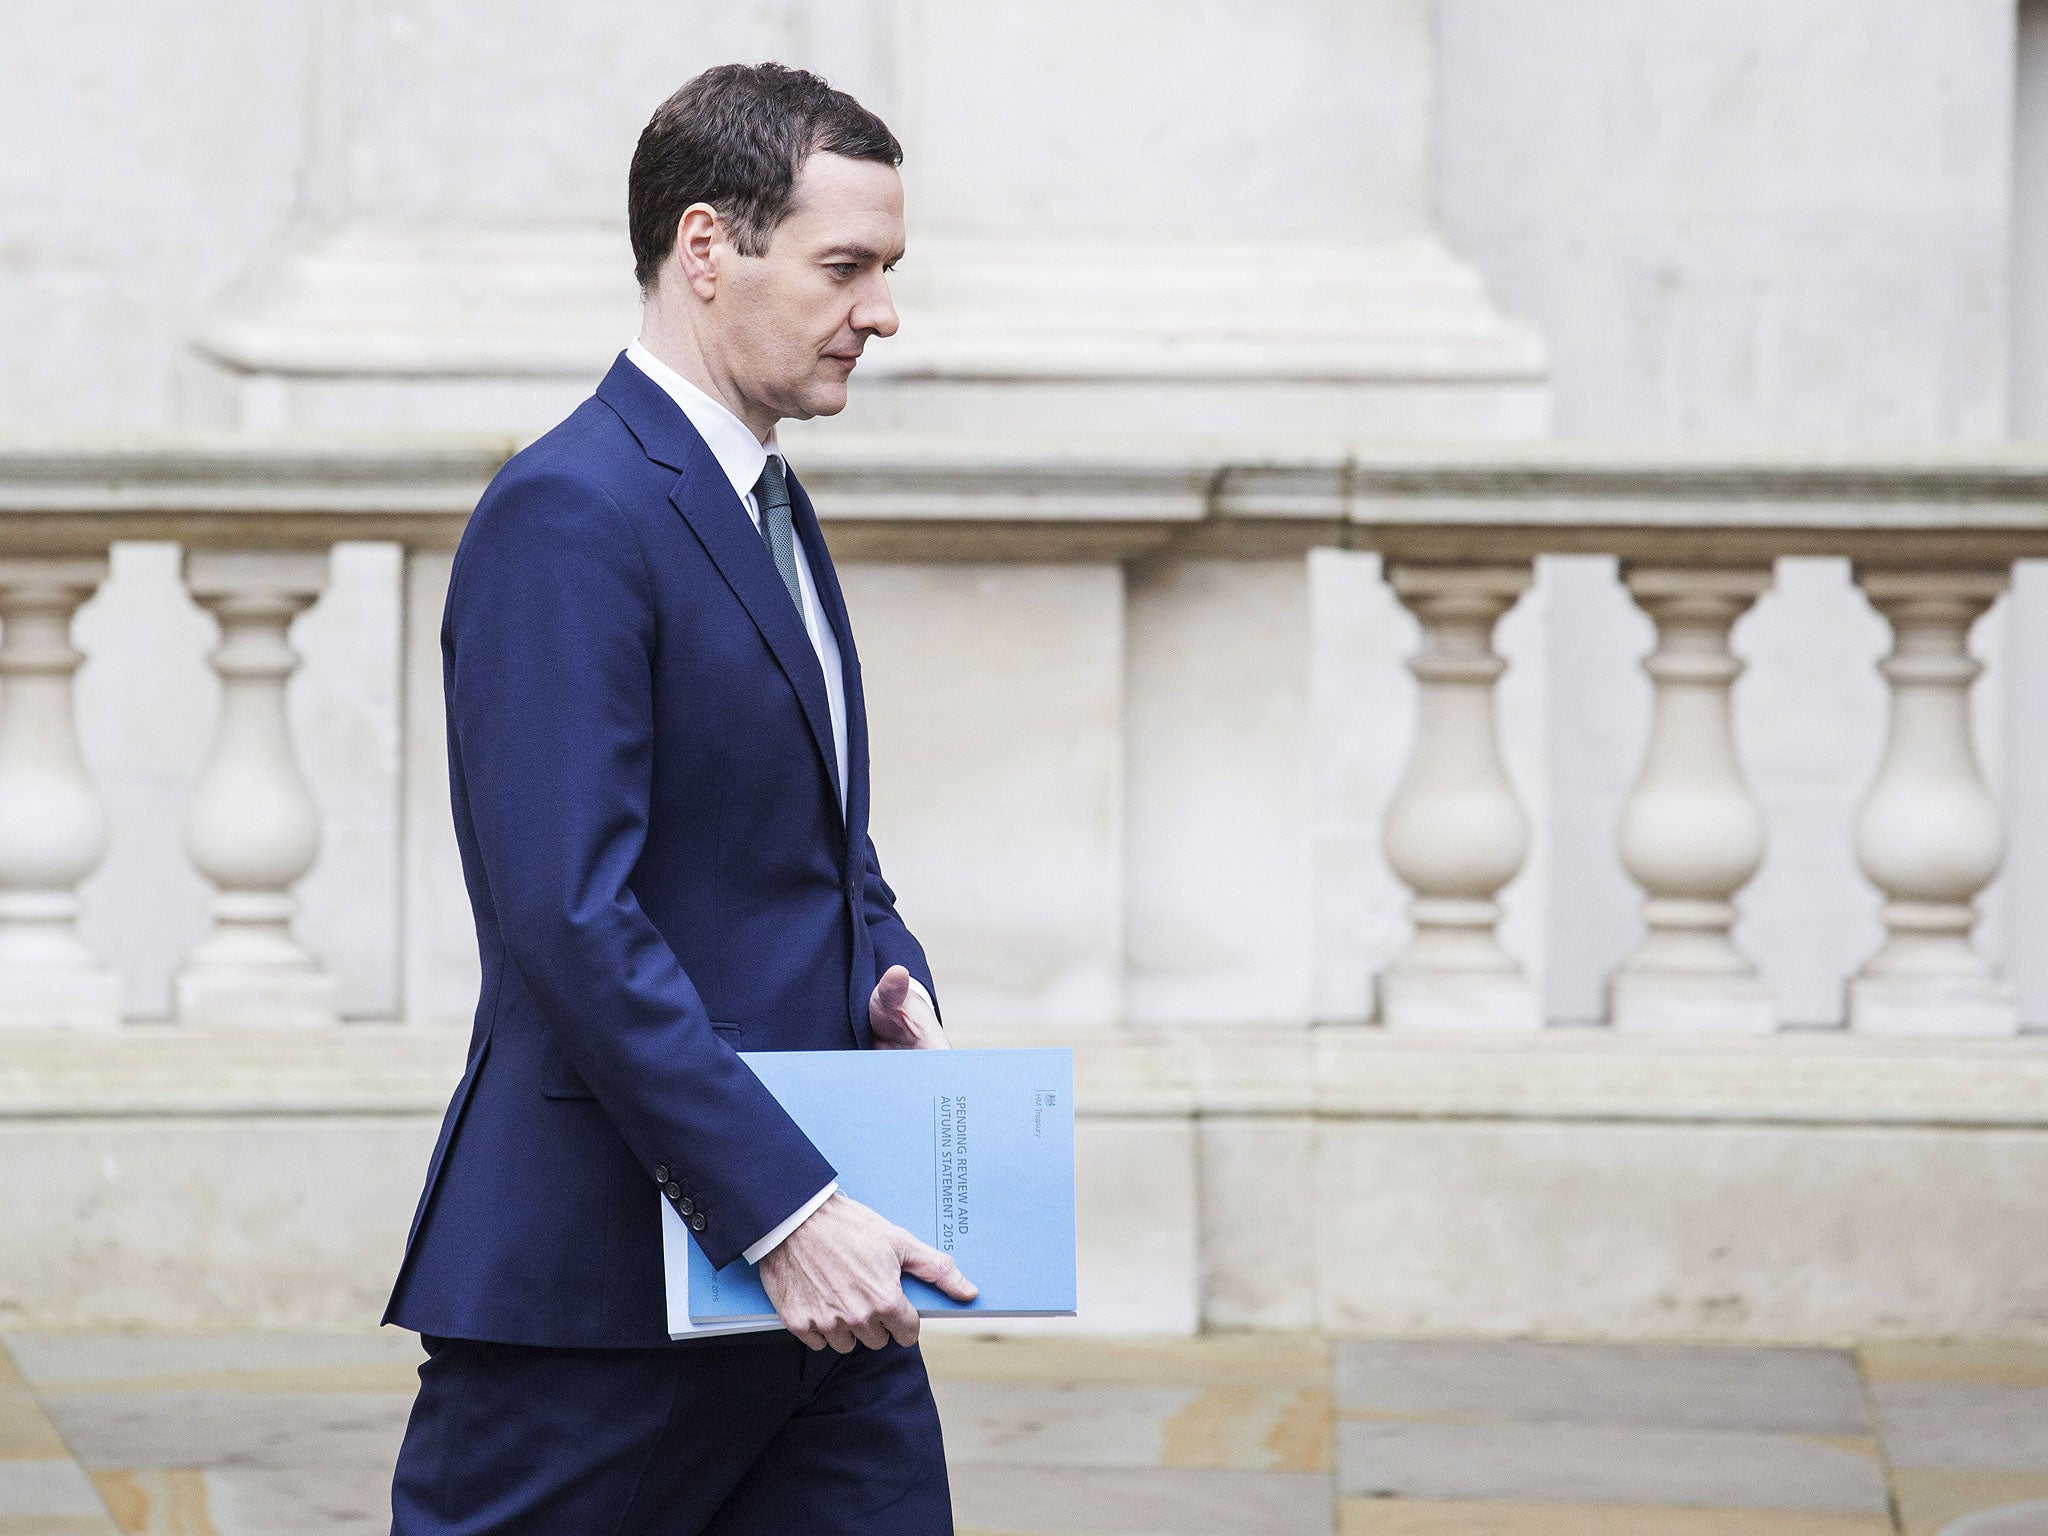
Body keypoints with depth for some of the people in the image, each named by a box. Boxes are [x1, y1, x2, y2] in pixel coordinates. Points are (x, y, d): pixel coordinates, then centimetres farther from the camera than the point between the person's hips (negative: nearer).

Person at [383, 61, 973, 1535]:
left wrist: (889, 974, 4)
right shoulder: (566, 516, -14)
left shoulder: (770, 507, 17)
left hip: (808, 1252, 9)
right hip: (605, 1277, -9)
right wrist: (786, 1207, -25)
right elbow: (571, 917, -22)